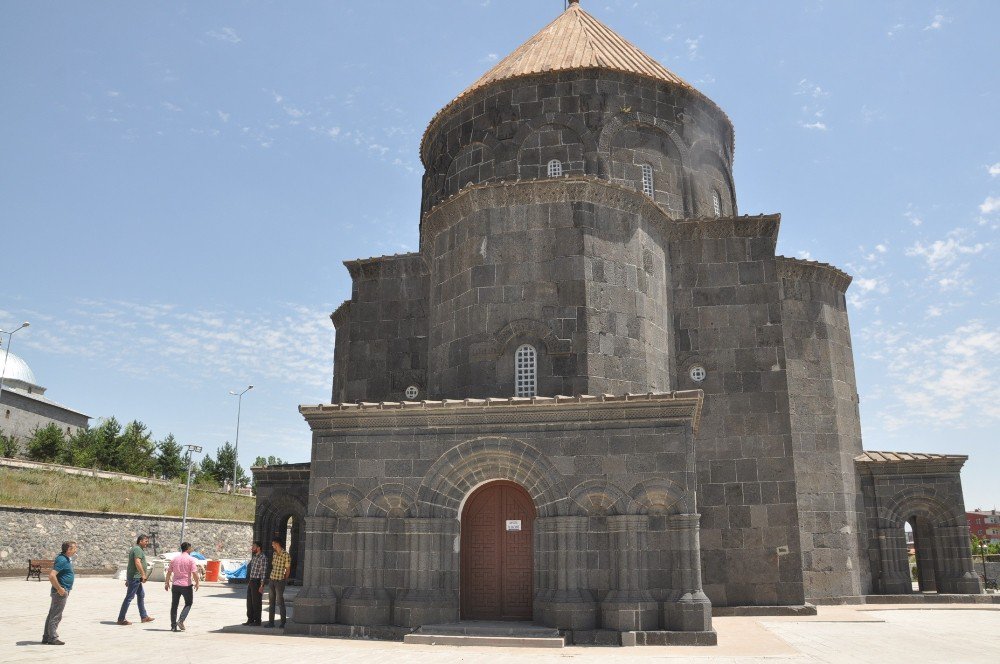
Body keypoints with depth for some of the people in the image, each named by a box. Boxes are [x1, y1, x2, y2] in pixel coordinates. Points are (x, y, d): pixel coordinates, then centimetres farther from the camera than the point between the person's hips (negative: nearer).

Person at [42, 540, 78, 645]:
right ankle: (53, 638, 1)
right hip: (61, 592, -10)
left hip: (63, 591, 10)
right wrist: (60, 589, -22)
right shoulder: (62, 560, -20)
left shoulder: (66, 558, 10)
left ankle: (46, 637, 22)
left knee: (52, 615, 15)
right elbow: (52, 575, -28)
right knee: (56, 616, -4)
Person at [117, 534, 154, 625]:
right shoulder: (138, 549, -14)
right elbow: (137, 562, -26)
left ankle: (144, 617, 21)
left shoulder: (134, 549, 19)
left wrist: (127, 579, 25)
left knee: (141, 595, 15)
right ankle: (121, 619, -4)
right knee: (129, 597, -7)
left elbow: (130, 564, 22)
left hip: (136, 578, 11)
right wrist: (143, 574, -25)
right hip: (135, 577, -11)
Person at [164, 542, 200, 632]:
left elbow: (169, 572, 8)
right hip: (186, 585, -4)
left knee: (174, 605, 12)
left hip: (176, 585, 4)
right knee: (188, 603, 13)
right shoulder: (190, 559, -8)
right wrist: (197, 582, 1)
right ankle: (181, 620, -4)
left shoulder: (175, 559, 5)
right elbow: (194, 573, -13)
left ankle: (173, 626, 12)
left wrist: (167, 582, 18)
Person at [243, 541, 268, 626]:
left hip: (257, 582, -9)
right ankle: (250, 620, 22)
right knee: (249, 601, 13)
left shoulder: (263, 558, -14)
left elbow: (264, 572, -17)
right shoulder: (254, 557, 13)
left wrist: (261, 585, -20)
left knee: (256, 602, -1)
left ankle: (257, 621, 7)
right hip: (250, 581, 9)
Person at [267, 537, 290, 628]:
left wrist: (284, 581, -2)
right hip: (272, 580, 7)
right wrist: (270, 577, 13)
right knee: (271, 602, 9)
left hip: (280, 581, -7)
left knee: (280, 602, -1)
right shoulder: (274, 554, 10)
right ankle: (271, 622, 16)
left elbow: (288, 570, -7)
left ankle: (283, 622, 9)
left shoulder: (286, 555, -12)